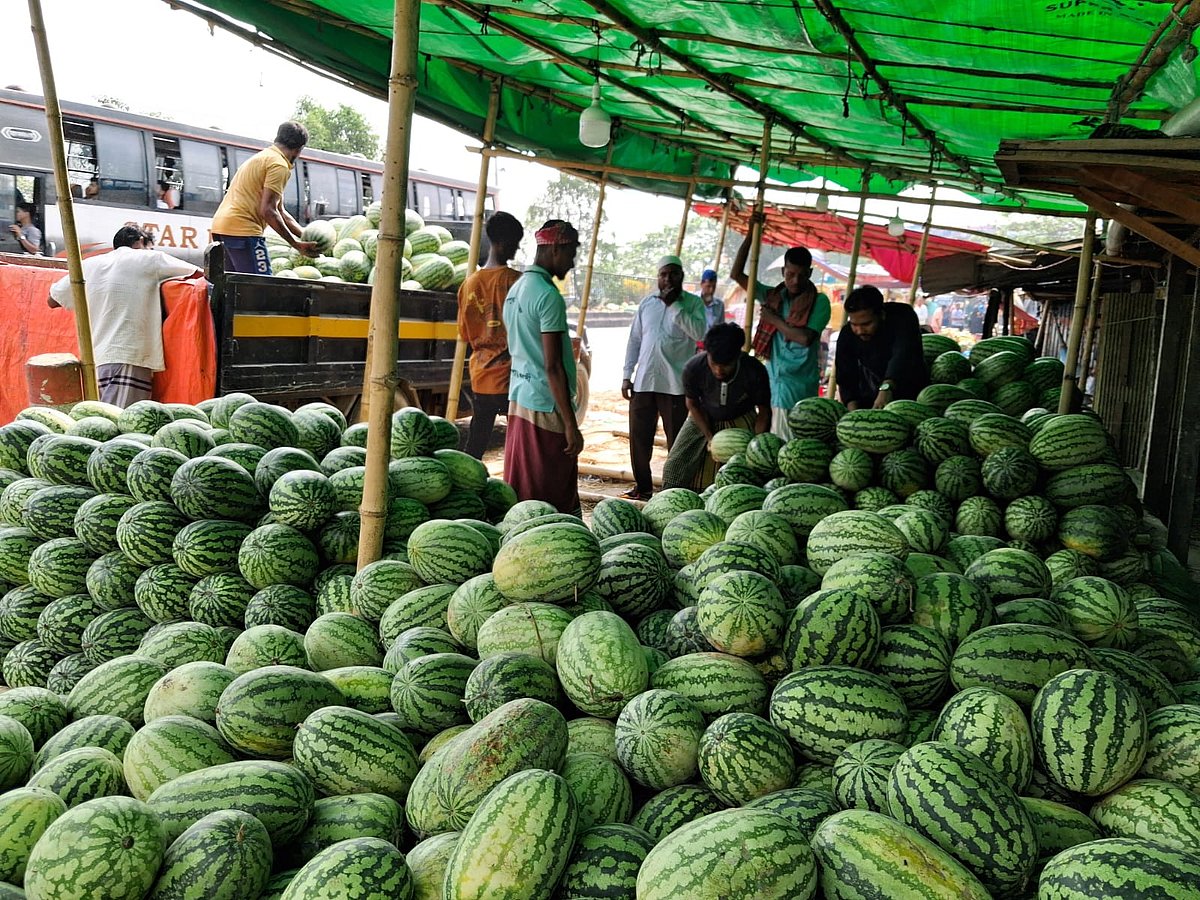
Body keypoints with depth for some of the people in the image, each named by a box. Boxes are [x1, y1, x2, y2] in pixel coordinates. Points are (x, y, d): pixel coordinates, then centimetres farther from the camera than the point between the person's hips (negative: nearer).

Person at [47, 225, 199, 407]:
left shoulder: (89, 265, 17)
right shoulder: (150, 259, 5)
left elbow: (53, 300, 26)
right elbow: (198, 273, 11)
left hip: (97, 358, 6)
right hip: (129, 359, -6)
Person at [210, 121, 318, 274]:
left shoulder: (261, 157, 24)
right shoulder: (279, 165, -8)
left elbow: (279, 210, 23)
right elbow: (267, 211, -16)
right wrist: (297, 244, -12)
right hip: (242, 229, -10)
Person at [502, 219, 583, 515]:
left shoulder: (515, 289, 13)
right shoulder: (549, 296, -16)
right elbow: (553, 366, -20)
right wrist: (571, 424, -18)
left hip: (518, 399, 9)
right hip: (547, 405, -9)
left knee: (520, 490, 13)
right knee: (552, 500, -2)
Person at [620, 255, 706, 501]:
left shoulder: (693, 302, 1)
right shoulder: (647, 303, 13)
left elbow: (699, 332, -16)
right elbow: (634, 339, 15)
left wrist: (674, 305, -15)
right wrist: (627, 375, 10)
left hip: (675, 385, -4)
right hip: (643, 382, 4)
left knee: (677, 441, 2)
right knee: (639, 438, 8)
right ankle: (642, 486, 20)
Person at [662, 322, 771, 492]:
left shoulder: (755, 372, -31)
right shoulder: (693, 368, -29)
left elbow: (764, 410, -13)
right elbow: (693, 404, -9)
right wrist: (710, 438, -18)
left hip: (742, 421, -1)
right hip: (703, 420, 1)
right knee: (675, 466, -6)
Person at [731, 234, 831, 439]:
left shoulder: (819, 302, -2)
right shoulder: (772, 296, 12)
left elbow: (806, 337, -14)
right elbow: (737, 274, 9)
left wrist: (774, 319, -5)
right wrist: (750, 234, 2)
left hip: (799, 390, -4)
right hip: (771, 385, 4)